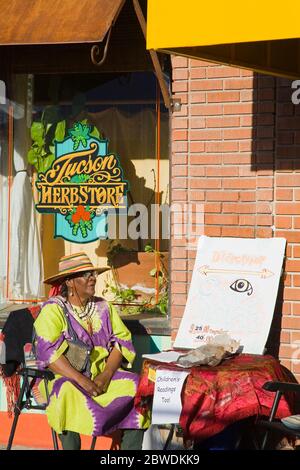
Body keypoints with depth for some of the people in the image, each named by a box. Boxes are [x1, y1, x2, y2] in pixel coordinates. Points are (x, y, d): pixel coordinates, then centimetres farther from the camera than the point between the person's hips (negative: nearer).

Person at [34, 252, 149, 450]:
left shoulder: (104, 307, 13)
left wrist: (106, 376, -11)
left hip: (103, 374, 5)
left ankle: (131, 446, -12)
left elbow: (122, 341, 6)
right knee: (68, 393, -37)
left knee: (137, 386, -19)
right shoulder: (53, 309, -3)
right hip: (64, 377, -4)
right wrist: (81, 380, -23)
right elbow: (48, 352, -15)